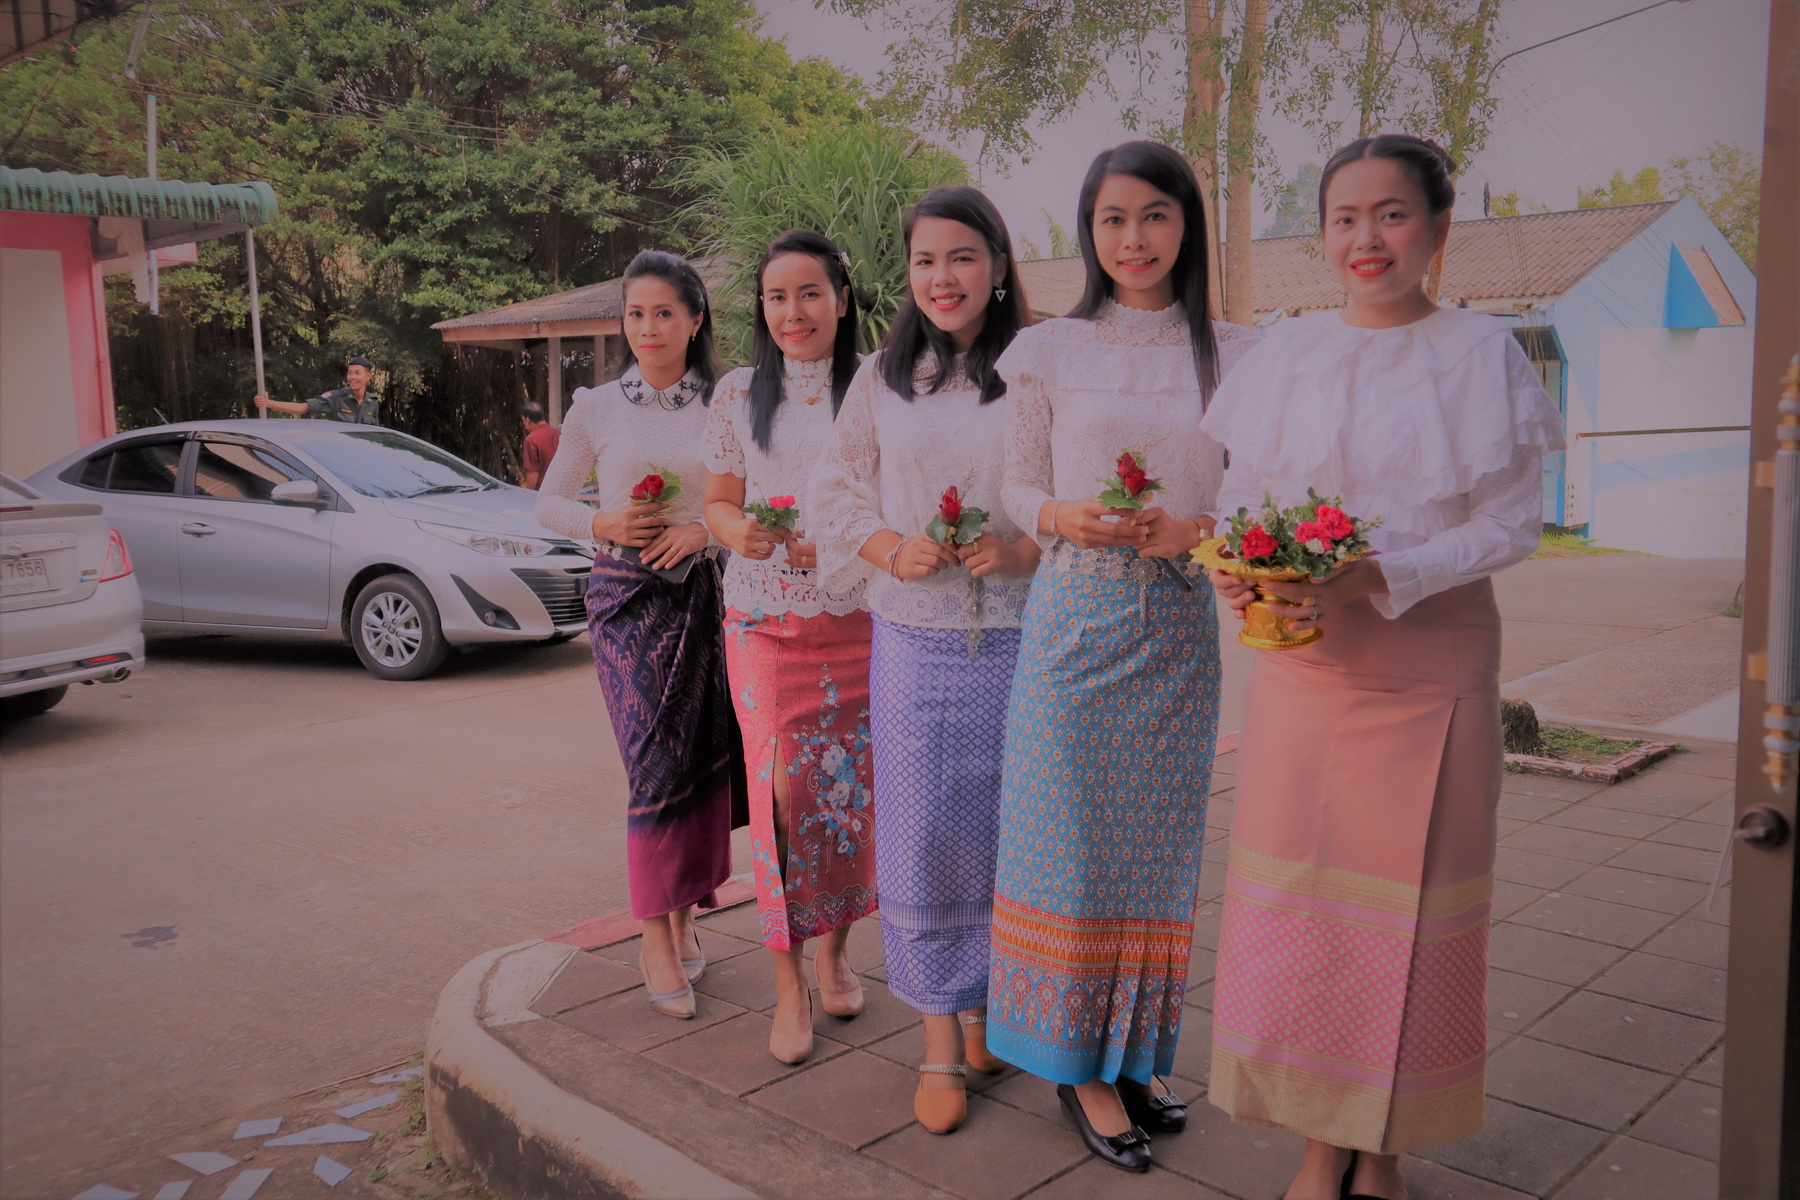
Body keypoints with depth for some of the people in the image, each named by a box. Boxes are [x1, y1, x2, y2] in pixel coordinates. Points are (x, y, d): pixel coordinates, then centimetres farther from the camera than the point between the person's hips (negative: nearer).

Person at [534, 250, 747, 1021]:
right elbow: (549, 503, 9)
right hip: (627, 596, -1)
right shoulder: (596, 408, 5)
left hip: (705, 594, 2)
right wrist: (603, 523, -10)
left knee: (705, 760, 4)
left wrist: (707, 528, -13)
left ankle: (684, 914, 23)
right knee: (657, 759, -9)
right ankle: (657, 937, 1)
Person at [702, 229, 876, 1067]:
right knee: (782, 787, -7)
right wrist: (739, 533, -12)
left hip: (856, 617, 0)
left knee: (850, 790, 5)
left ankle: (835, 951, 27)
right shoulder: (739, 394, 6)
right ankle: (788, 983, 4)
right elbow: (718, 501, 11)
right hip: (762, 617, 0)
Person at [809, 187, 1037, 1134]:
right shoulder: (882, 379, 9)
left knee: (1012, 836, 6)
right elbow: (837, 493, 10)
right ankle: (942, 1040, 17)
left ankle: (990, 1005, 29)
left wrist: (1024, 550, -16)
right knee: (924, 839, 3)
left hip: (1020, 641, -1)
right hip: (915, 642, 2)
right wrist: (892, 549, -8)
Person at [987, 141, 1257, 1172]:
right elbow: (1020, 488, 7)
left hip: (1181, 622, 2)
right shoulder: (1052, 352, 3)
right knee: (1071, 840, 2)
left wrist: (1190, 530, -13)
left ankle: (1135, 1054, 26)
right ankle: (1081, 1062, 18)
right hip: (1077, 613, -1)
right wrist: (1067, 519, -15)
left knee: (1157, 844, 9)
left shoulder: (1232, 355, 6)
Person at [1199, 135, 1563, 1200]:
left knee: (1411, 904, 5)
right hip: (1302, 662, 2)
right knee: (1295, 893, 4)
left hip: (1433, 664, -2)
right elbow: (1245, 491, 9)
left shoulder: (1481, 353, -2)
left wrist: (1374, 579, -19)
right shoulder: (1285, 353, 6)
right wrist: (1239, 565, -13)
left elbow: (1512, 522, -5)